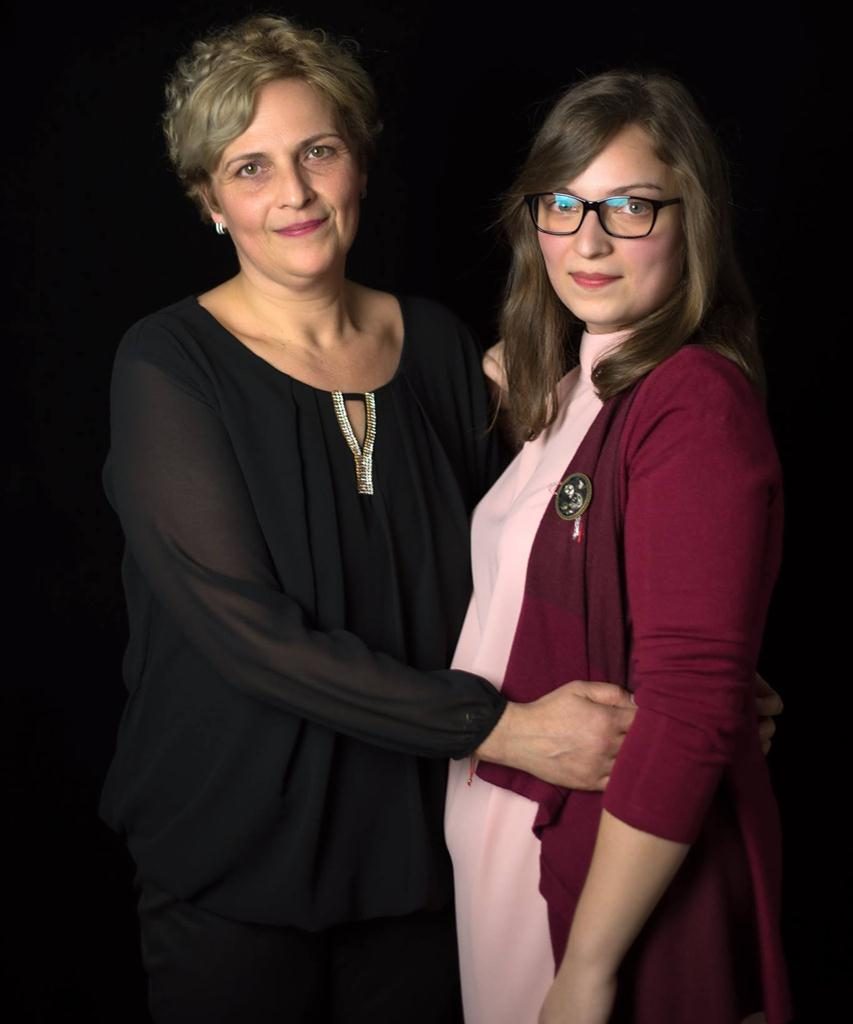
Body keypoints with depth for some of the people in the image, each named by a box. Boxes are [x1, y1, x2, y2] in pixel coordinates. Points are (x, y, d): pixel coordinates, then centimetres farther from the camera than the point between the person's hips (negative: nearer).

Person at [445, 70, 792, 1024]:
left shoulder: (696, 402, -20)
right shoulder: (571, 387, 7)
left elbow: (692, 707, -23)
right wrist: (517, 407, 7)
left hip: (622, 867, -8)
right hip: (507, 833, 8)